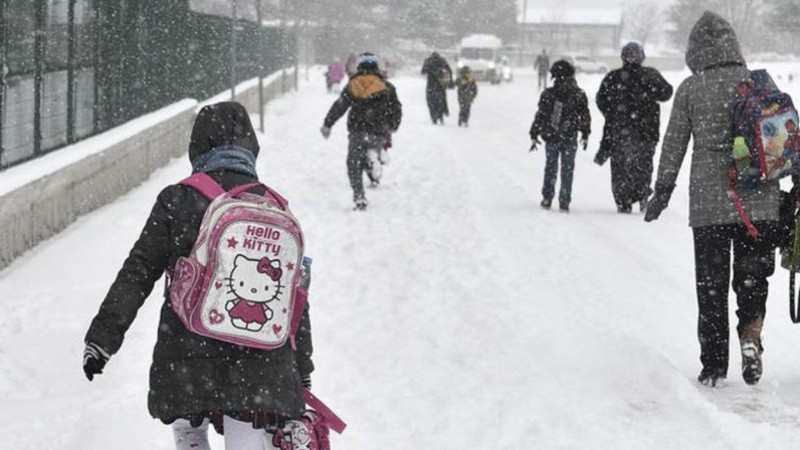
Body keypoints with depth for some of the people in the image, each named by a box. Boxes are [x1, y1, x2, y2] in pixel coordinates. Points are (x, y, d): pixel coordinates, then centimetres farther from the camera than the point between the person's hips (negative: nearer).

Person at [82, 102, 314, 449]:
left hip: (188, 352, -1)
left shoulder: (177, 200, -3)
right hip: (259, 360, 1)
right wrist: (302, 372, 18)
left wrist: (102, 338, 2)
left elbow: (137, 274, -4)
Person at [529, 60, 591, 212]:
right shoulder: (579, 95, -4)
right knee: (567, 170, 8)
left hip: (551, 138, 0)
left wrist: (534, 135, 3)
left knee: (550, 168, 14)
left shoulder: (548, 94, -7)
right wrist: (585, 135, 15)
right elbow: (585, 117, 3)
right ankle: (564, 201, 5)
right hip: (570, 139, 0)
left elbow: (540, 116, -4)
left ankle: (547, 198, 15)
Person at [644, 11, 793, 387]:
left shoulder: (690, 89, -3)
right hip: (760, 201, 1)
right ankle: (751, 336, -12)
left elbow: (673, 145, 1)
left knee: (711, 283, 9)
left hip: (709, 203, -1)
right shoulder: (762, 82, 2)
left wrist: (662, 191, 12)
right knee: (753, 275, 13)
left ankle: (714, 364, 11)